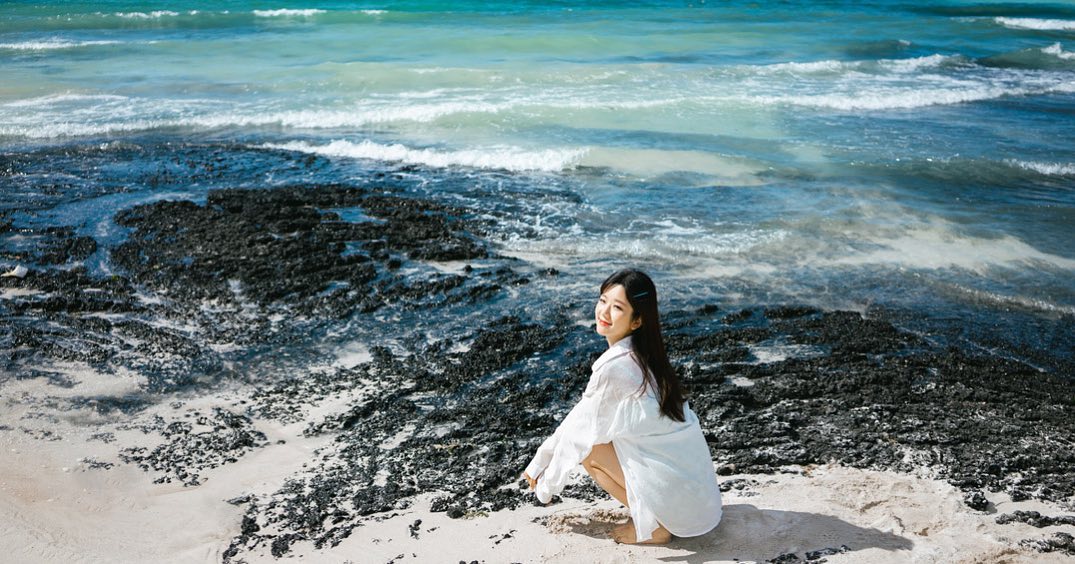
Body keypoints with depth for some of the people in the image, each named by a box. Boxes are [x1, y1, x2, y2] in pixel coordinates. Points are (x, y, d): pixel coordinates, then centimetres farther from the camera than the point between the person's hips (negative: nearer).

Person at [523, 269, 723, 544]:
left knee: (587, 448, -3)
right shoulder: (641, 355, 7)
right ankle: (653, 515, 15)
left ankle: (652, 525, 1)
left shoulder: (614, 366, -20)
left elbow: (580, 429, -9)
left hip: (678, 496, -8)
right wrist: (539, 462, 19)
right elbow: (579, 416, 14)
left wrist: (546, 486, 6)